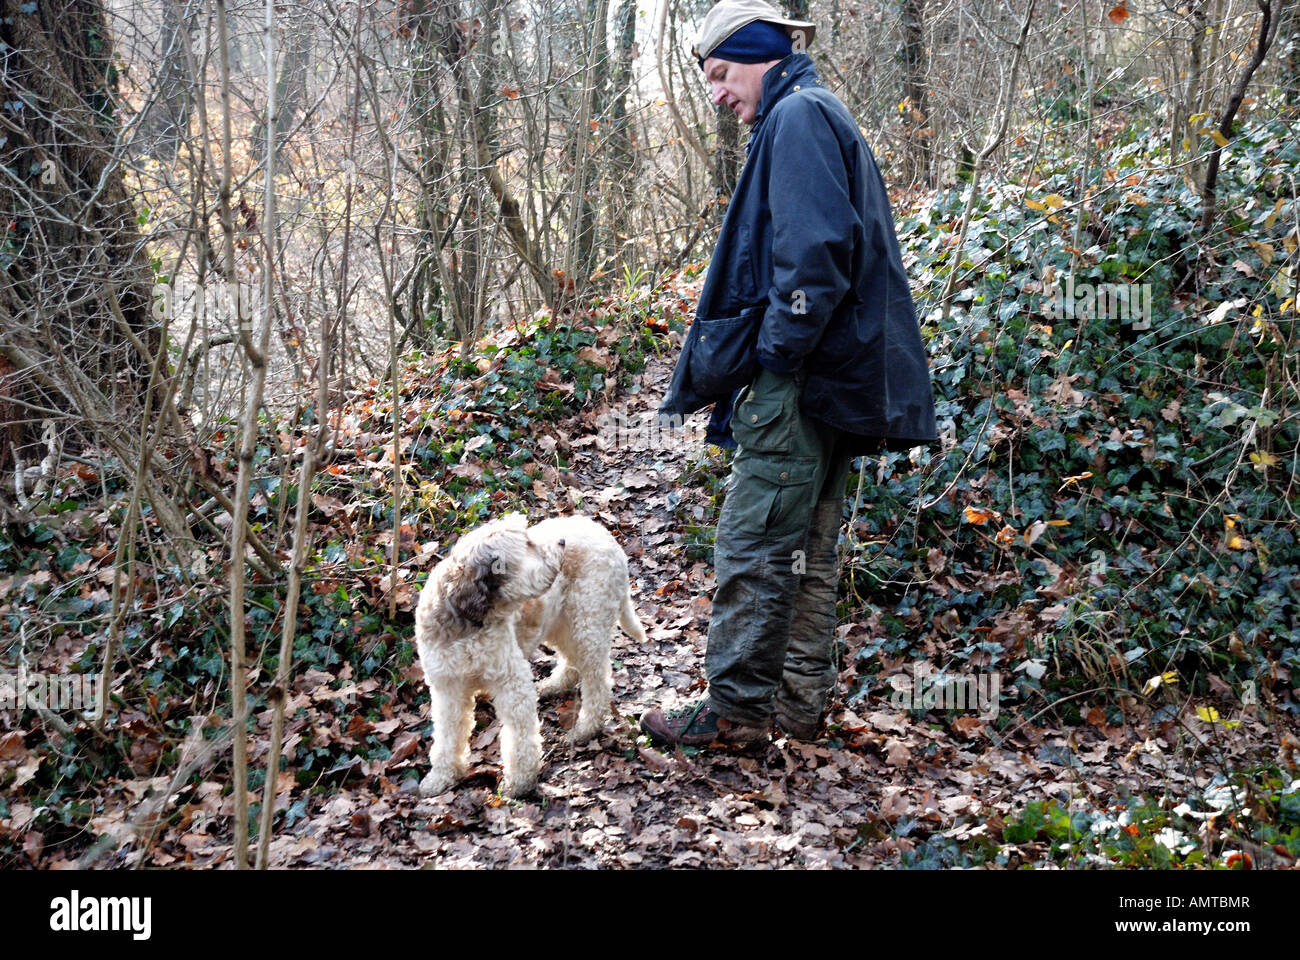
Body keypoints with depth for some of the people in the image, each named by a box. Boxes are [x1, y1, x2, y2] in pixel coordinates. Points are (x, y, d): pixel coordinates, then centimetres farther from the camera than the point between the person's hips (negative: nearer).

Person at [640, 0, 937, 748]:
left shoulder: (797, 116, -8)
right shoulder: (823, 117, 23)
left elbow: (816, 247, -21)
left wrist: (776, 352, -18)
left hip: (799, 380, -11)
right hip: (836, 379, 11)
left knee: (754, 546, -5)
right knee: (809, 545, 13)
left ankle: (736, 710, 2)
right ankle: (802, 702, 21)